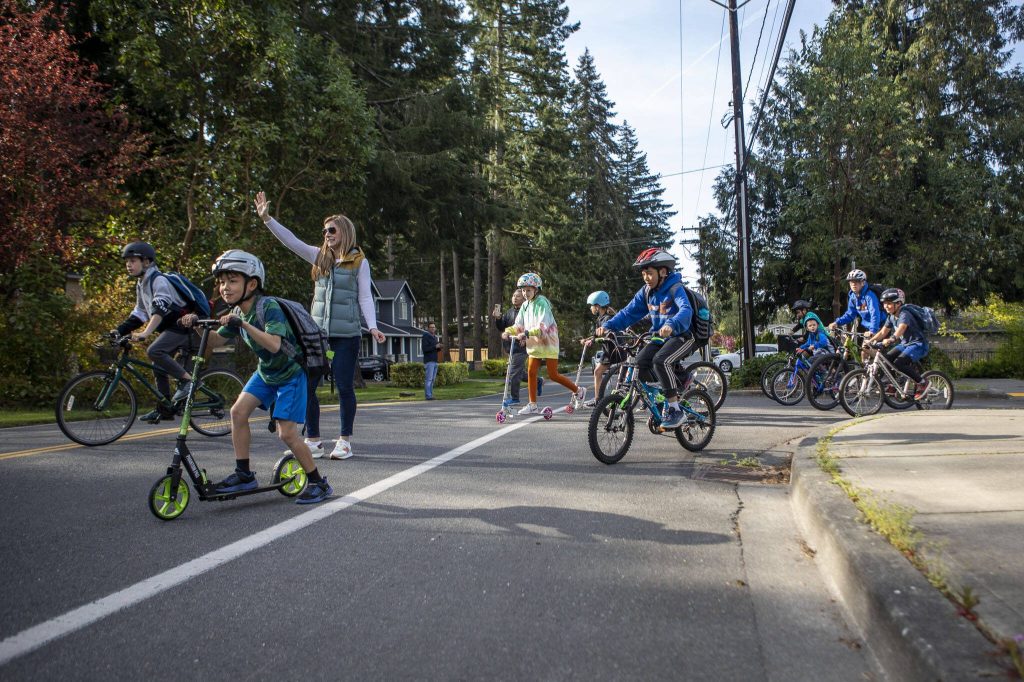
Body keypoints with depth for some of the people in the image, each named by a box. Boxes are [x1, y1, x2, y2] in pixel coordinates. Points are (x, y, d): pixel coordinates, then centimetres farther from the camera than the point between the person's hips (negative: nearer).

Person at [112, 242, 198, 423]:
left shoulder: (158, 279, -18)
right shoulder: (141, 284, 11)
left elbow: (160, 307, -33)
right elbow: (140, 313, 18)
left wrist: (146, 333, -43)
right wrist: (120, 330, 8)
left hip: (181, 325, -10)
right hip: (169, 328, 10)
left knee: (154, 351, -28)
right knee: (158, 367, 9)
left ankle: (187, 380, -19)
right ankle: (164, 409, 16)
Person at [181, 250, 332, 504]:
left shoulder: (269, 307, -26)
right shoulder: (237, 313, -1)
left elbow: (274, 344, -39)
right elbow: (216, 341, 5)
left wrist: (243, 324, -46)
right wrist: (197, 326, -11)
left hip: (290, 373, -8)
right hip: (265, 372, 8)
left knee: (287, 432, -12)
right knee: (238, 411, -6)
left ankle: (318, 483, 3)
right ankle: (244, 474, 7)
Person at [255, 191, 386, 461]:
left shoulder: (360, 262, 1)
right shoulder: (319, 256, 12)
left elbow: (365, 297, -2)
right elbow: (290, 240, 7)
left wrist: (372, 326, -13)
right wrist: (266, 218, -3)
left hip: (347, 334, -4)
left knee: (344, 387, -1)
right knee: (306, 385, 0)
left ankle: (345, 441, 11)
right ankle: (313, 441, 11)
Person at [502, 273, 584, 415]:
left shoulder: (542, 303, -15)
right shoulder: (525, 306, 8)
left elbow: (542, 326, -27)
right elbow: (519, 325, 6)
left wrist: (527, 333, -38)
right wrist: (508, 331, -14)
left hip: (547, 343, -7)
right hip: (534, 344, 7)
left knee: (553, 375, -3)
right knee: (531, 373, -1)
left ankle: (579, 390, 15)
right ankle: (533, 405, 7)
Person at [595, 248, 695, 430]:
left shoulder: (675, 289, -18)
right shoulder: (646, 291, 3)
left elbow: (686, 310, -37)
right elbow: (629, 312, 0)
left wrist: (671, 325, -57)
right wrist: (608, 325, -16)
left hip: (683, 336, -7)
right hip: (661, 337, 7)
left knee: (660, 361, -31)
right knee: (640, 362, -14)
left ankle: (676, 410, -19)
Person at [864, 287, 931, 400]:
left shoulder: (904, 314, -21)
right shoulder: (891, 317, 5)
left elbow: (901, 328, -40)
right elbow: (883, 332, 5)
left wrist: (891, 340, -58)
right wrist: (870, 341, -9)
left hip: (918, 344, -8)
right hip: (905, 344, 8)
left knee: (898, 363, -27)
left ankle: (922, 382, -9)